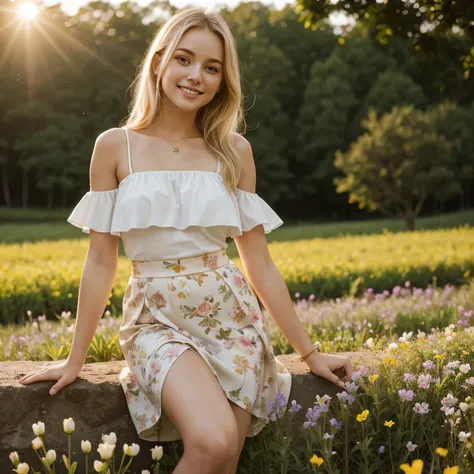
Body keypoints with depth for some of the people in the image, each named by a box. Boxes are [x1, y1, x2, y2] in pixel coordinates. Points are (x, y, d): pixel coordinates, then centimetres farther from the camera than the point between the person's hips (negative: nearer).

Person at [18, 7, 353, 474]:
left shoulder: (235, 151, 5)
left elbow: (259, 265, 9)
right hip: (157, 319, -2)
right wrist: (75, 359, 7)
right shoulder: (116, 146, 0)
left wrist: (309, 352, 10)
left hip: (232, 317, 3)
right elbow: (101, 261, 5)